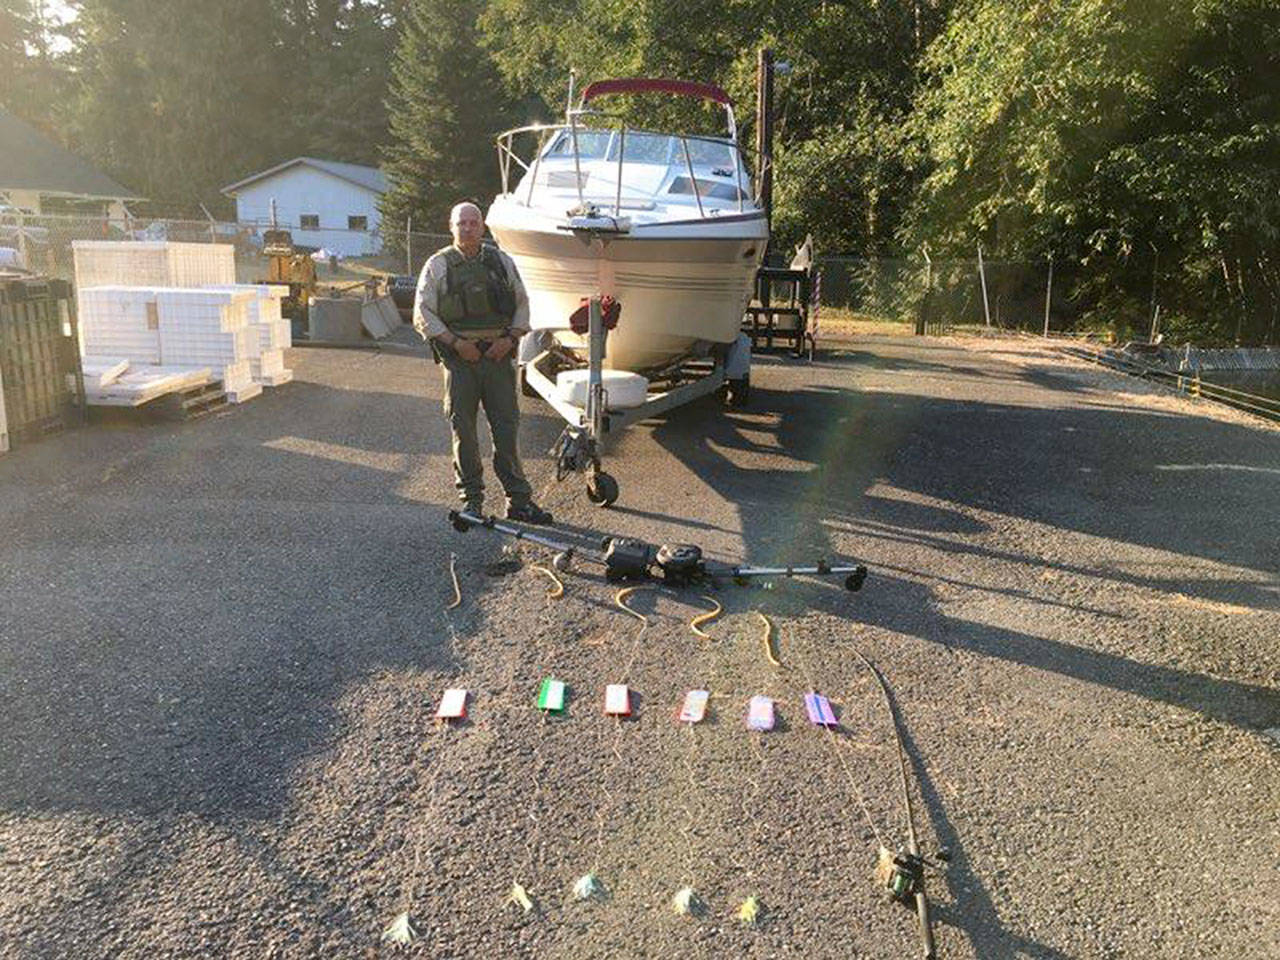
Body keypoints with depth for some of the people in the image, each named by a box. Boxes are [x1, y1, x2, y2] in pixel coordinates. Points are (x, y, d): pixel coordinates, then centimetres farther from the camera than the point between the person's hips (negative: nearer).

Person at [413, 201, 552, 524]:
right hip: (459, 356, -1)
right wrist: (455, 342, -10)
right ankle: (471, 500, 14)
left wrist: (511, 338, -3)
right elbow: (423, 314, 2)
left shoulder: (502, 262, 12)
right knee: (463, 430, 2)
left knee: (506, 428, 1)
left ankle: (518, 500, 7)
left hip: (498, 355, 1)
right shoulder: (438, 265, 5)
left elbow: (522, 304, 14)